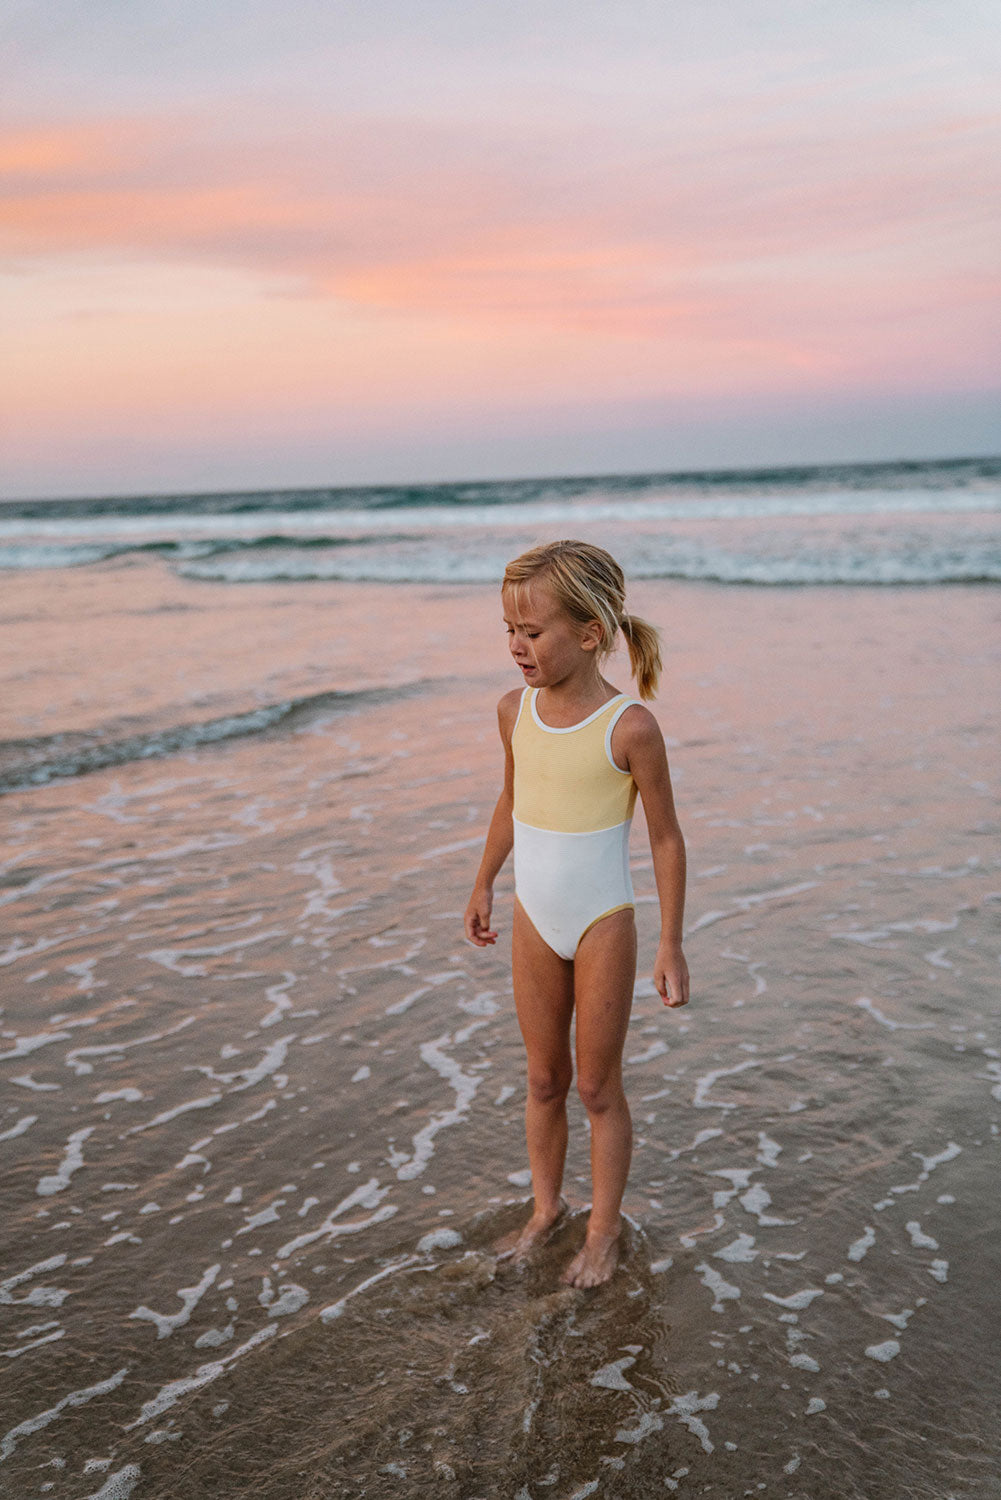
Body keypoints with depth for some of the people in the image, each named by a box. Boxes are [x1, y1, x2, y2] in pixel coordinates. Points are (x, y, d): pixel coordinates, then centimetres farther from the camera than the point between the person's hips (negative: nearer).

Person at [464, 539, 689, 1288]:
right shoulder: (516, 710, -5)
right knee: (544, 1079, 18)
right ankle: (545, 1207, 38)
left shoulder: (630, 727, -21)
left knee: (597, 1086, 9)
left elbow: (666, 836, -12)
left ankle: (604, 1229, 28)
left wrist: (671, 946, -9)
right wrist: (484, 885, 21)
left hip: (603, 926, -5)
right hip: (535, 924, 5)